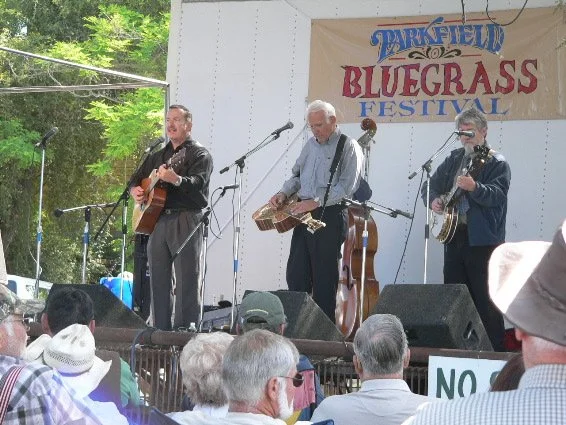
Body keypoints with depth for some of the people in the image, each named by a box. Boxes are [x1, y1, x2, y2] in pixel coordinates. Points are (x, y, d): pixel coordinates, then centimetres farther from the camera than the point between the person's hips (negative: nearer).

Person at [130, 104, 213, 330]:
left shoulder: (199, 154, 1)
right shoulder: (158, 156, 22)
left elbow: (197, 183, -17)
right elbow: (137, 178, 31)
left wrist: (176, 179, -37)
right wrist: (135, 191, 7)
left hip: (186, 220, -7)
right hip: (157, 220, 7)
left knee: (186, 280, -10)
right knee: (158, 279, 6)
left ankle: (184, 329, -12)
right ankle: (160, 330, 10)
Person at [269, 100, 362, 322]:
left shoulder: (348, 147, -6)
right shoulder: (311, 144, 16)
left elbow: (346, 186, -15)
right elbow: (297, 176, 26)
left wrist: (315, 202, -19)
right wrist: (284, 193, 6)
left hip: (330, 216, -7)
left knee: (324, 279, -3)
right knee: (296, 275, 7)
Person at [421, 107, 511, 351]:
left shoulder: (497, 164, -3)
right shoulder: (455, 159, 16)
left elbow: (497, 195, -18)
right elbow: (432, 184, 20)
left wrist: (474, 188, -36)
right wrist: (434, 199, -2)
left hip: (482, 239, -7)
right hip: (454, 236, 7)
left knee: (485, 301, -7)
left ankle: (494, 351, -2)